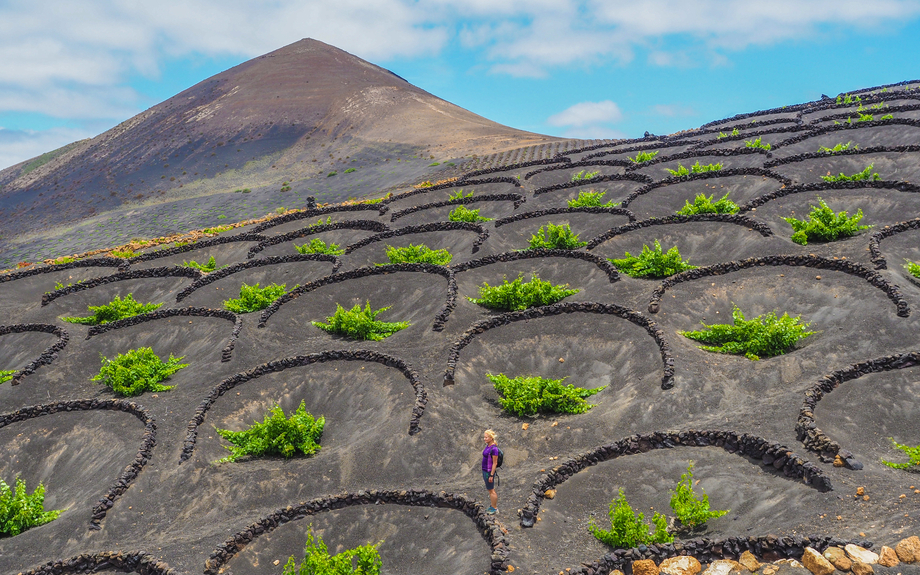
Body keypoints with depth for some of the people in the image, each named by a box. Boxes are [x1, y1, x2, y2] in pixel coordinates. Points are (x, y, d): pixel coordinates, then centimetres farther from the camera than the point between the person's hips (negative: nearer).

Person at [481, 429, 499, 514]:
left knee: (491, 490, 2)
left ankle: (495, 508, 13)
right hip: (485, 471, 9)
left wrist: (491, 475, -19)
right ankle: (492, 506, 29)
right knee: (491, 490, 18)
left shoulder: (494, 449, -22)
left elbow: (495, 463, -20)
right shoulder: (487, 446, 6)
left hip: (489, 472, -9)